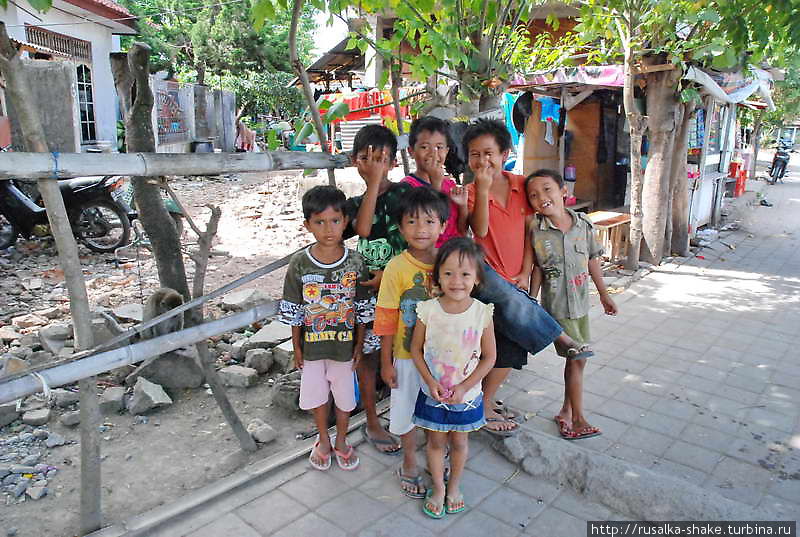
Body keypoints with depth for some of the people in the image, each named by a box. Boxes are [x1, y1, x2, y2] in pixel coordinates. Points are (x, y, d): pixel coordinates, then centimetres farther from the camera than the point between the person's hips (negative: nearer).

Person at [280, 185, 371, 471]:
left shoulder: (355, 262, -12)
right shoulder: (299, 263, -12)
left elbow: (362, 308, -4)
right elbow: (293, 311, -4)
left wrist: (359, 345, -2)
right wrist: (296, 347, 0)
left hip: (345, 344, 0)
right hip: (312, 345, 0)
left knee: (344, 395, 16)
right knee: (317, 394, 17)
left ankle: (341, 442, 41)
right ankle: (323, 441, 42)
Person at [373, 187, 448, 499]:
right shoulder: (397, 268, -16)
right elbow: (386, 319, -11)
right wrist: (386, 362, -8)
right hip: (407, 355, -2)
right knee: (407, 410, 13)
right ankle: (409, 466, 36)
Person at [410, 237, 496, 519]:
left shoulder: (482, 313, -15)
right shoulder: (428, 310, -15)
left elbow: (489, 357, -8)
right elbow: (416, 349, -5)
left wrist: (464, 387, -14)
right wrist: (430, 381, -15)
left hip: (467, 395, 0)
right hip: (433, 393, 0)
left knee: (459, 442, 18)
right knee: (436, 442, 16)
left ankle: (454, 486, 43)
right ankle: (438, 488, 38)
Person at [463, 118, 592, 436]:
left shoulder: (521, 185, 6)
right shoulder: (471, 192, -3)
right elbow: (480, 230, -20)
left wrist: (525, 272, 1)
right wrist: (483, 188, -22)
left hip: (515, 281, 4)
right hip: (488, 276, -4)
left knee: (511, 348, 7)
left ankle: (485, 402, 24)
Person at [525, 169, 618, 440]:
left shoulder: (583, 223, -3)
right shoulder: (535, 230, -12)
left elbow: (592, 260, 7)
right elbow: (537, 269, -4)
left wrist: (604, 294, 13)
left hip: (580, 303, 4)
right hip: (557, 306, -4)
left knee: (577, 358, 12)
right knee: (576, 358, -1)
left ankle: (566, 411, 29)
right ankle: (578, 418, 13)